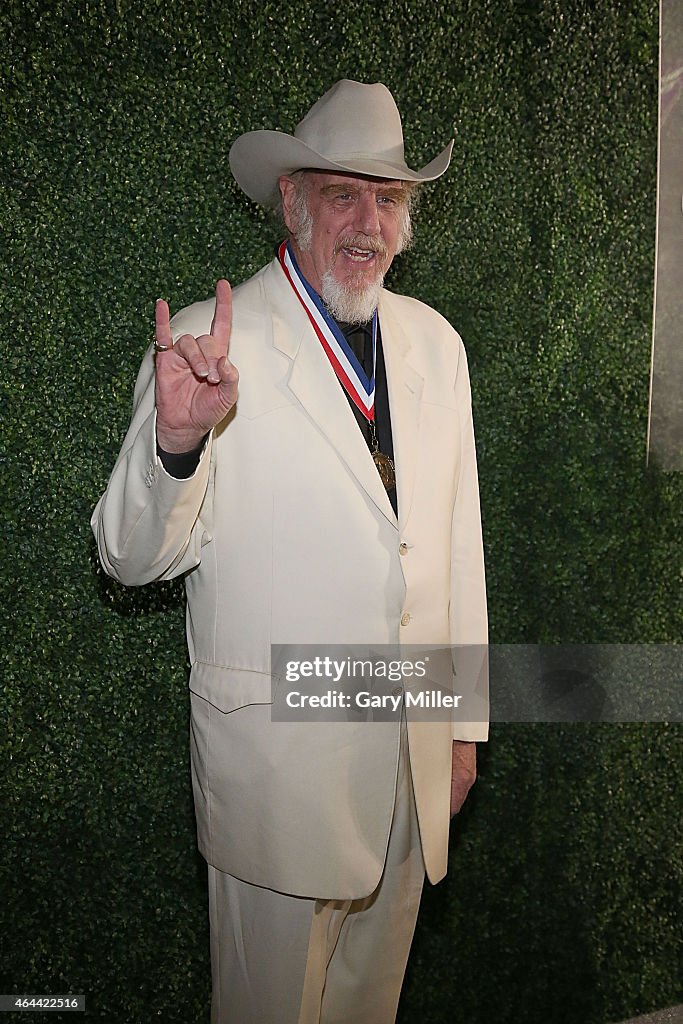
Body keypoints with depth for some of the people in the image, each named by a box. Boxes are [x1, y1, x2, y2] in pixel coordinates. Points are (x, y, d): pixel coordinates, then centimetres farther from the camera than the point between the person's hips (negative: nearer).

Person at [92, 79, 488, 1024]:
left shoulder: (435, 343, 5)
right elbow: (134, 558, -14)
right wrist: (175, 440, -35)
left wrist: (464, 721, 10)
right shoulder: (209, 344, -12)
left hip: (417, 751, 5)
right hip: (280, 754, -4)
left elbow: (458, 540, 8)